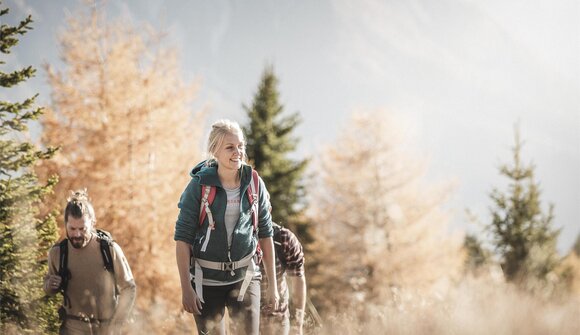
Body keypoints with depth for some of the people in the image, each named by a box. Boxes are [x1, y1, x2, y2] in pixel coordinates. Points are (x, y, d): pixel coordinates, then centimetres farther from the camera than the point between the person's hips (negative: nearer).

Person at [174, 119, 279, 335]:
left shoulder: (254, 184, 0)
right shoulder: (199, 186, -9)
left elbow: (265, 234, 8)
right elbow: (182, 238, -8)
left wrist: (273, 284, 8)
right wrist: (186, 288, -12)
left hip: (244, 276, 2)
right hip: (207, 278, -1)